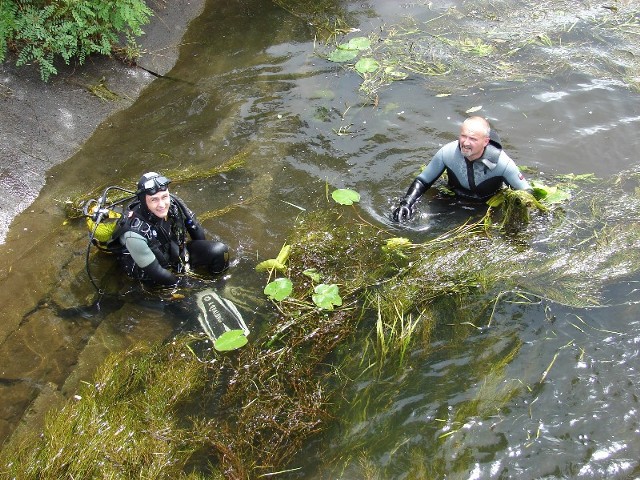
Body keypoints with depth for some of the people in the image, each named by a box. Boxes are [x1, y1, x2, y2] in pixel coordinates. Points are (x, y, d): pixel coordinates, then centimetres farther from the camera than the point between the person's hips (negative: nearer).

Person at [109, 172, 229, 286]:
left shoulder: (173, 202, -20)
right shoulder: (135, 234, -36)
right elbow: (155, 271, -25)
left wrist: (204, 252, 9)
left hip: (177, 251, 6)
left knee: (220, 251, -7)